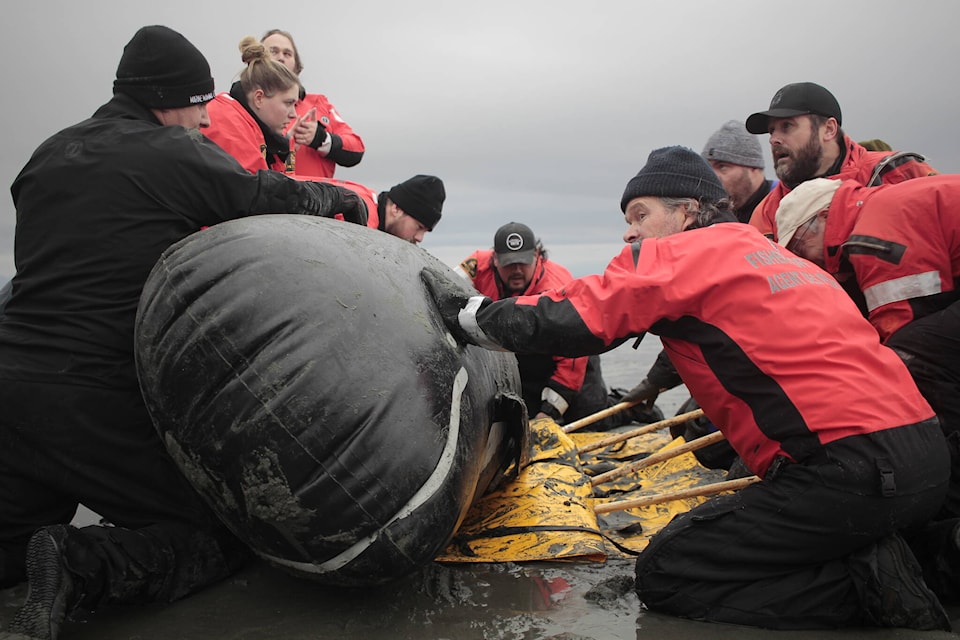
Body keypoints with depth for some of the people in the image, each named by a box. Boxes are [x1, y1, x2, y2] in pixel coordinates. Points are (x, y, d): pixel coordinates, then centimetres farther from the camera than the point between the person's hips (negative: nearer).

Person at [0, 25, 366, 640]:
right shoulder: (179, 153, -5)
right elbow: (281, 196, 3)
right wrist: (349, 201, 23)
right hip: (99, 398, -7)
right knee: (223, 534, 4)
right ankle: (84, 565, -17)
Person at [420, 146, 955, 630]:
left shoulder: (682, 253, -6)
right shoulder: (769, 253, 22)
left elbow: (571, 321, -10)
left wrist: (467, 313, 3)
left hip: (854, 471, -9)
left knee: (664, 574, -3)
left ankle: (866, 585, -7)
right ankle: (870, 564, 6)